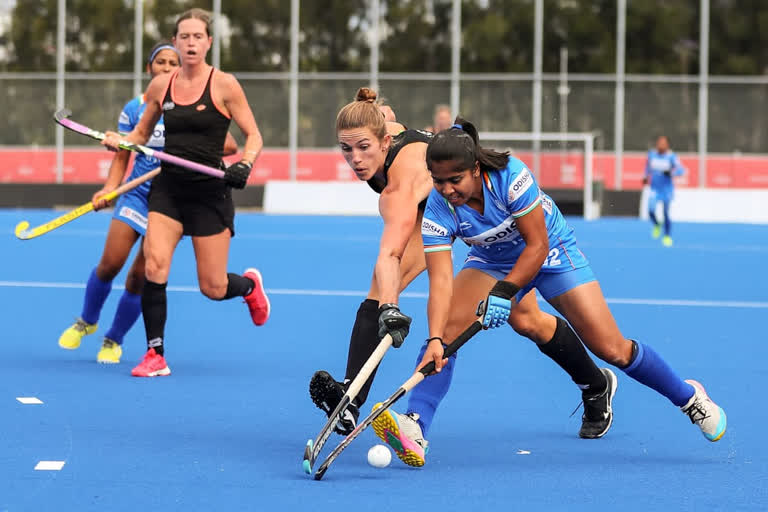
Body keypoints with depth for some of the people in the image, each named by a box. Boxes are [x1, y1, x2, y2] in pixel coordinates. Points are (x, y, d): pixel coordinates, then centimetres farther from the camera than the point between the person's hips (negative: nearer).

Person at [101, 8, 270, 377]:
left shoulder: (224, 85, -6)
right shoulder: (160, 86, 5)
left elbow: (253, 136, -2)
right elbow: (141, 133, 17)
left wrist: (244, 165, -22)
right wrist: (118, 142, -4)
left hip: (210, 192, -3)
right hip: (168, 189, 3)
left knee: (213, 288, 1)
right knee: (154, 266, -18)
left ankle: (249, 284, 39)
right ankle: (155, 356, -8)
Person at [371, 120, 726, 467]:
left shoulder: (511, 176, -34)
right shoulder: (438, 209, -26)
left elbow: (537, 246, -27)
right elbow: (441, 281, -31)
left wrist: (505, 292, -36)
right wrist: (435, 339, -44)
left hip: (550, 253, -2)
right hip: (492, 262, 3)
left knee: (611, 349, -6)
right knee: (446, 326, -24)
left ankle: (689, 397, 17)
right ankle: (414, 431, -29)